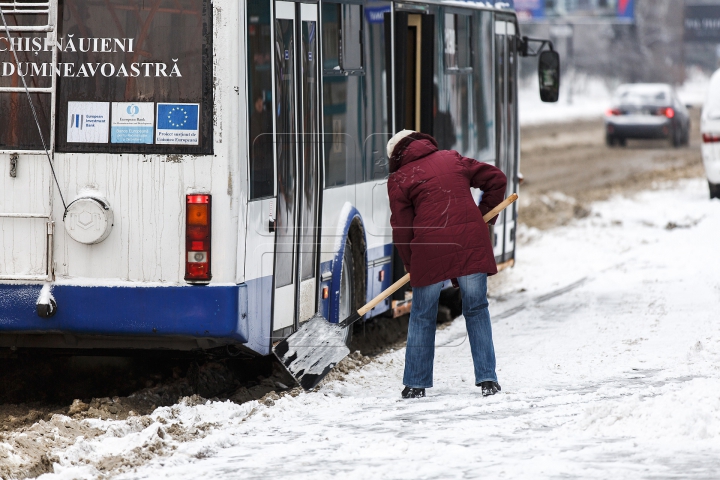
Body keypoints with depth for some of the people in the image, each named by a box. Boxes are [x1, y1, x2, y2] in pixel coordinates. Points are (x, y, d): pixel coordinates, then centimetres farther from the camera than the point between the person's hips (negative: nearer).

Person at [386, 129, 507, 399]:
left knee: (422, 317, 11)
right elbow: (496, 179, 19)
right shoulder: (453, 159, 18)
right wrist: (484, 215, 25)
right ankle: (487, 380, 7)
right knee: (476, 310, 12)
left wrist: (411, 266, 16)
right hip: (471, 244, 3)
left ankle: (416, 385, 14)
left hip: (430, 250, -3)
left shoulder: (399, 179, 8)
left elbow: (401, 230, 5)